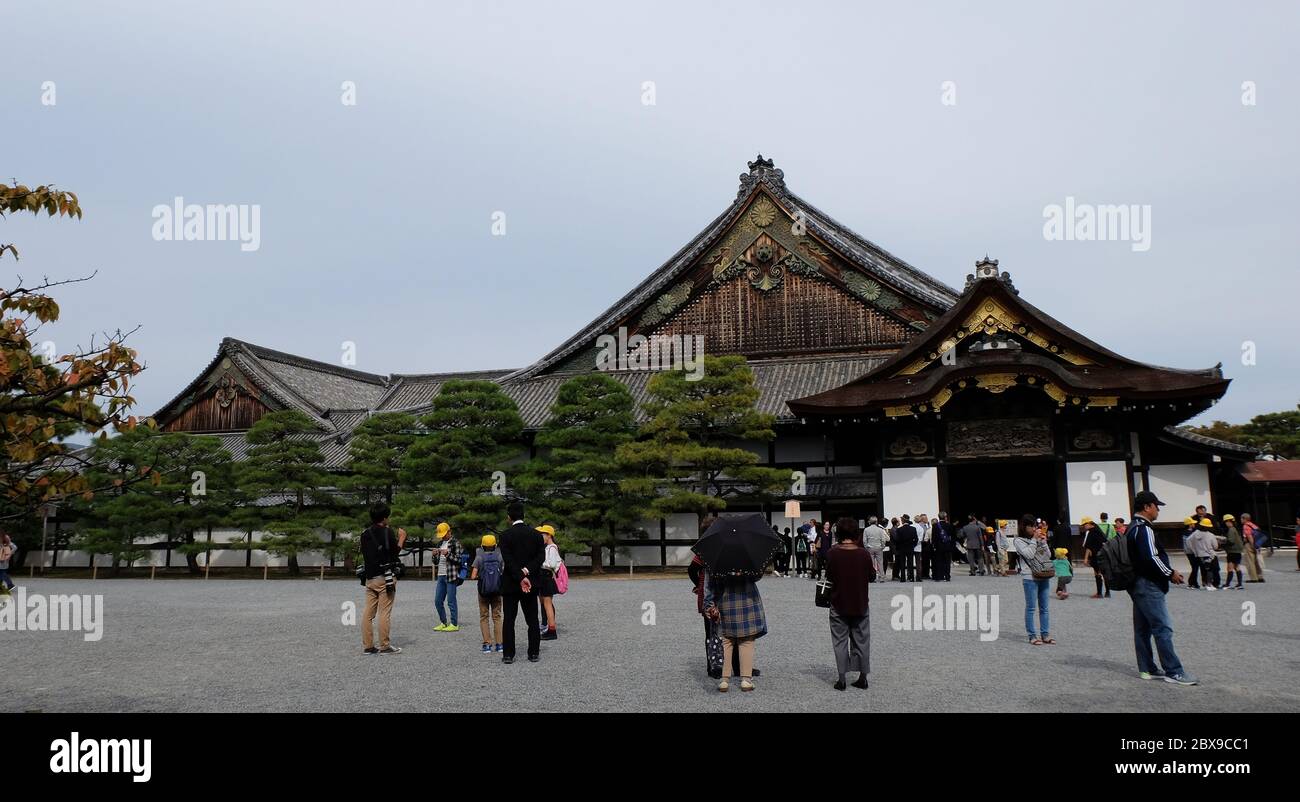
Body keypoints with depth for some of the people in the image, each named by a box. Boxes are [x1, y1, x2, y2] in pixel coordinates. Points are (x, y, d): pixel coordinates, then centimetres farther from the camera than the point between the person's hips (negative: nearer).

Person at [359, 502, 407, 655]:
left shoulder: (365, 534, 10)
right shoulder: (387, 532, -10)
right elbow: (395, 553, -9)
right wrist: (401, 539, 6)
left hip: (370, 578, 6)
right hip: (385, 577, -6)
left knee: (368, 612, 7)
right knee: (385, 613, -4)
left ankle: (367, 646, 8)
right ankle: (385, 646, -2)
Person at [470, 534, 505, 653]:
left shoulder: (479, 558, -6)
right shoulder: (499, 557, -4)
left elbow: (473, 576, -10)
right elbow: (505, 573, -10)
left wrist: (480, 577, 10)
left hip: (483, 591, -1)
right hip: (497, 591, 1)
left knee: (484, 617, 9)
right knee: (497, 617, 11)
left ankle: (487, 644, 2)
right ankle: (499, 643, 6)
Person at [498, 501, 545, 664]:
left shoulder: (505, 535, -8)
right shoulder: (536, 534, 2)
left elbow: (508, 560, -15)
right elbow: (541, 556, -6)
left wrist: (521, 577, -17)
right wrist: (527, 571, -13)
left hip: (511, 584, -2)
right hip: (532, 583, 3)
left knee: (509, 620, 4)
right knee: (532, 620, 9)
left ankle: (508, 655, 4)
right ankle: (534, 653, 8)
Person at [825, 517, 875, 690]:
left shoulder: (832, 554, -11)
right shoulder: (863, 553, -8)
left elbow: (829, 576, -5)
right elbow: (872, 577, -1)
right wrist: (875, 568, 19)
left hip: (838, 605, -1)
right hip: (860, 605, 1)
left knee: (840, 641, 6)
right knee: (861, 640, 12)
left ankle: (841, 679, 5)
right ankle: (862, 677, 15)